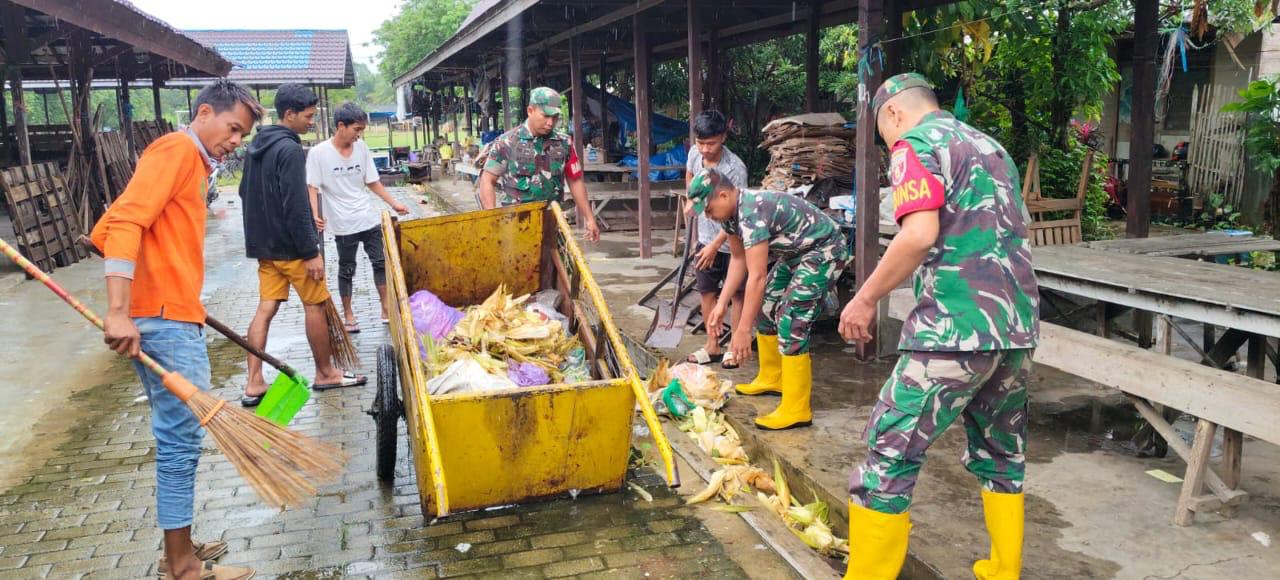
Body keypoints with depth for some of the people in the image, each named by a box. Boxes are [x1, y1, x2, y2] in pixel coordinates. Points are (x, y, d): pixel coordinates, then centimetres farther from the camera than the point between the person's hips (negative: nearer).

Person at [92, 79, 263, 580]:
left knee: (180, 436, 14)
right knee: (182, 437, -5)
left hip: (178, 318, 10)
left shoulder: (194, 162, 20)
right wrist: (118, 312, -27)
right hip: (163, 321, -10)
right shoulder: (176, 149, -8)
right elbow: (125, 223, -20)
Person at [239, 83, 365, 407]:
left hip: (264, 244, 9)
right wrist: (312, 252, -20)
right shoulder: (290, 150, -18)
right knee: (315, 306, 5)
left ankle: (254, 384, 6)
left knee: (266, 308, 7)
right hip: (290, 246, -9)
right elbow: (296, 206, -23)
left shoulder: (257, 146, 11)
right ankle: (325, 373, 17)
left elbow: (245, 192, 22)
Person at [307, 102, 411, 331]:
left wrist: (394, 204, 4)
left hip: (369, 218, 4)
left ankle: (386, 309, 17)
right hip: (343, 223, -4)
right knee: (346, 270, 8)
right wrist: (315, 215, -24)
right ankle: (348, 314, 22)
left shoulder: (361, 148, 1)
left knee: (381, 262, 7)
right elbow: (312, 188, -9)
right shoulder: (318, 153, -10)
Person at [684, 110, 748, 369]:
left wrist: (715, 245, -27)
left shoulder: (735, 168, -26)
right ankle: (712, 346, 22)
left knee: (736, 294, 5)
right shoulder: (695, 154, -8)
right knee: (707, 291, 11)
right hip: (706, 237, 6)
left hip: (730, 241, -6)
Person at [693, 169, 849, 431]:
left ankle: (796, 410, -13)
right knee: (766, 308, 15)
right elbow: (738, 258, 9)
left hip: (824, 251, -10)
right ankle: (772, 378, 32)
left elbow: (757, 277, -32)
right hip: (797, 252, 10)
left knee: (791, 322, -16)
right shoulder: (731, 212, -2)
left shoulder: (751, 213, -31)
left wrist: (742, 330, -30)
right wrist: (722, 304, 4)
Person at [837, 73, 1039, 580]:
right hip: (1018, 324, 9)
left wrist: (866, 298, -9)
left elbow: (920, 235, -18)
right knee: (1002, 450, 20)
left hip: (957, 327, -8)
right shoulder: (990, 146, 21)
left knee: (890, 451, -2)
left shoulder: (915, 144, -3)